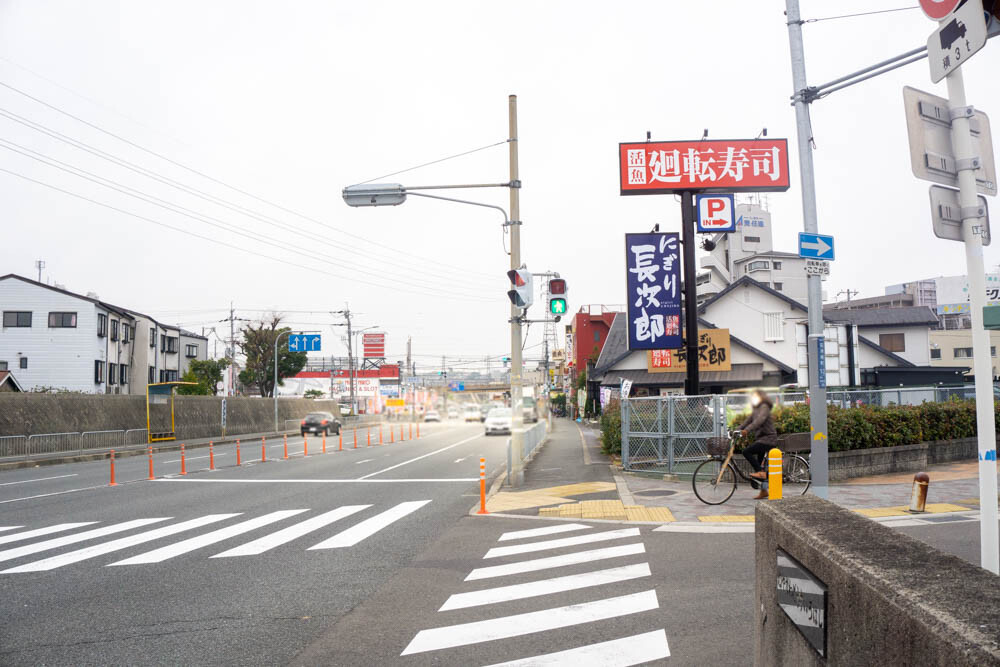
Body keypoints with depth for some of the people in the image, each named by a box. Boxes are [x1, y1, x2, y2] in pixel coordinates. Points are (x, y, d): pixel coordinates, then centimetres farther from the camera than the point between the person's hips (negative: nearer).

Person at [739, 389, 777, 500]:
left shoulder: (764, 407, -10)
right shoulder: (756, 409, 19)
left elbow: (759, 420, -27)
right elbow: (748, 421, 19)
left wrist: (746, 430, -37)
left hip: (768, 438, -10)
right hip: (761, 438, 10)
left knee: (746, 451, -22)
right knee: (759, 464, 10)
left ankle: (761, 472, -18)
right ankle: (763, 491, 15)